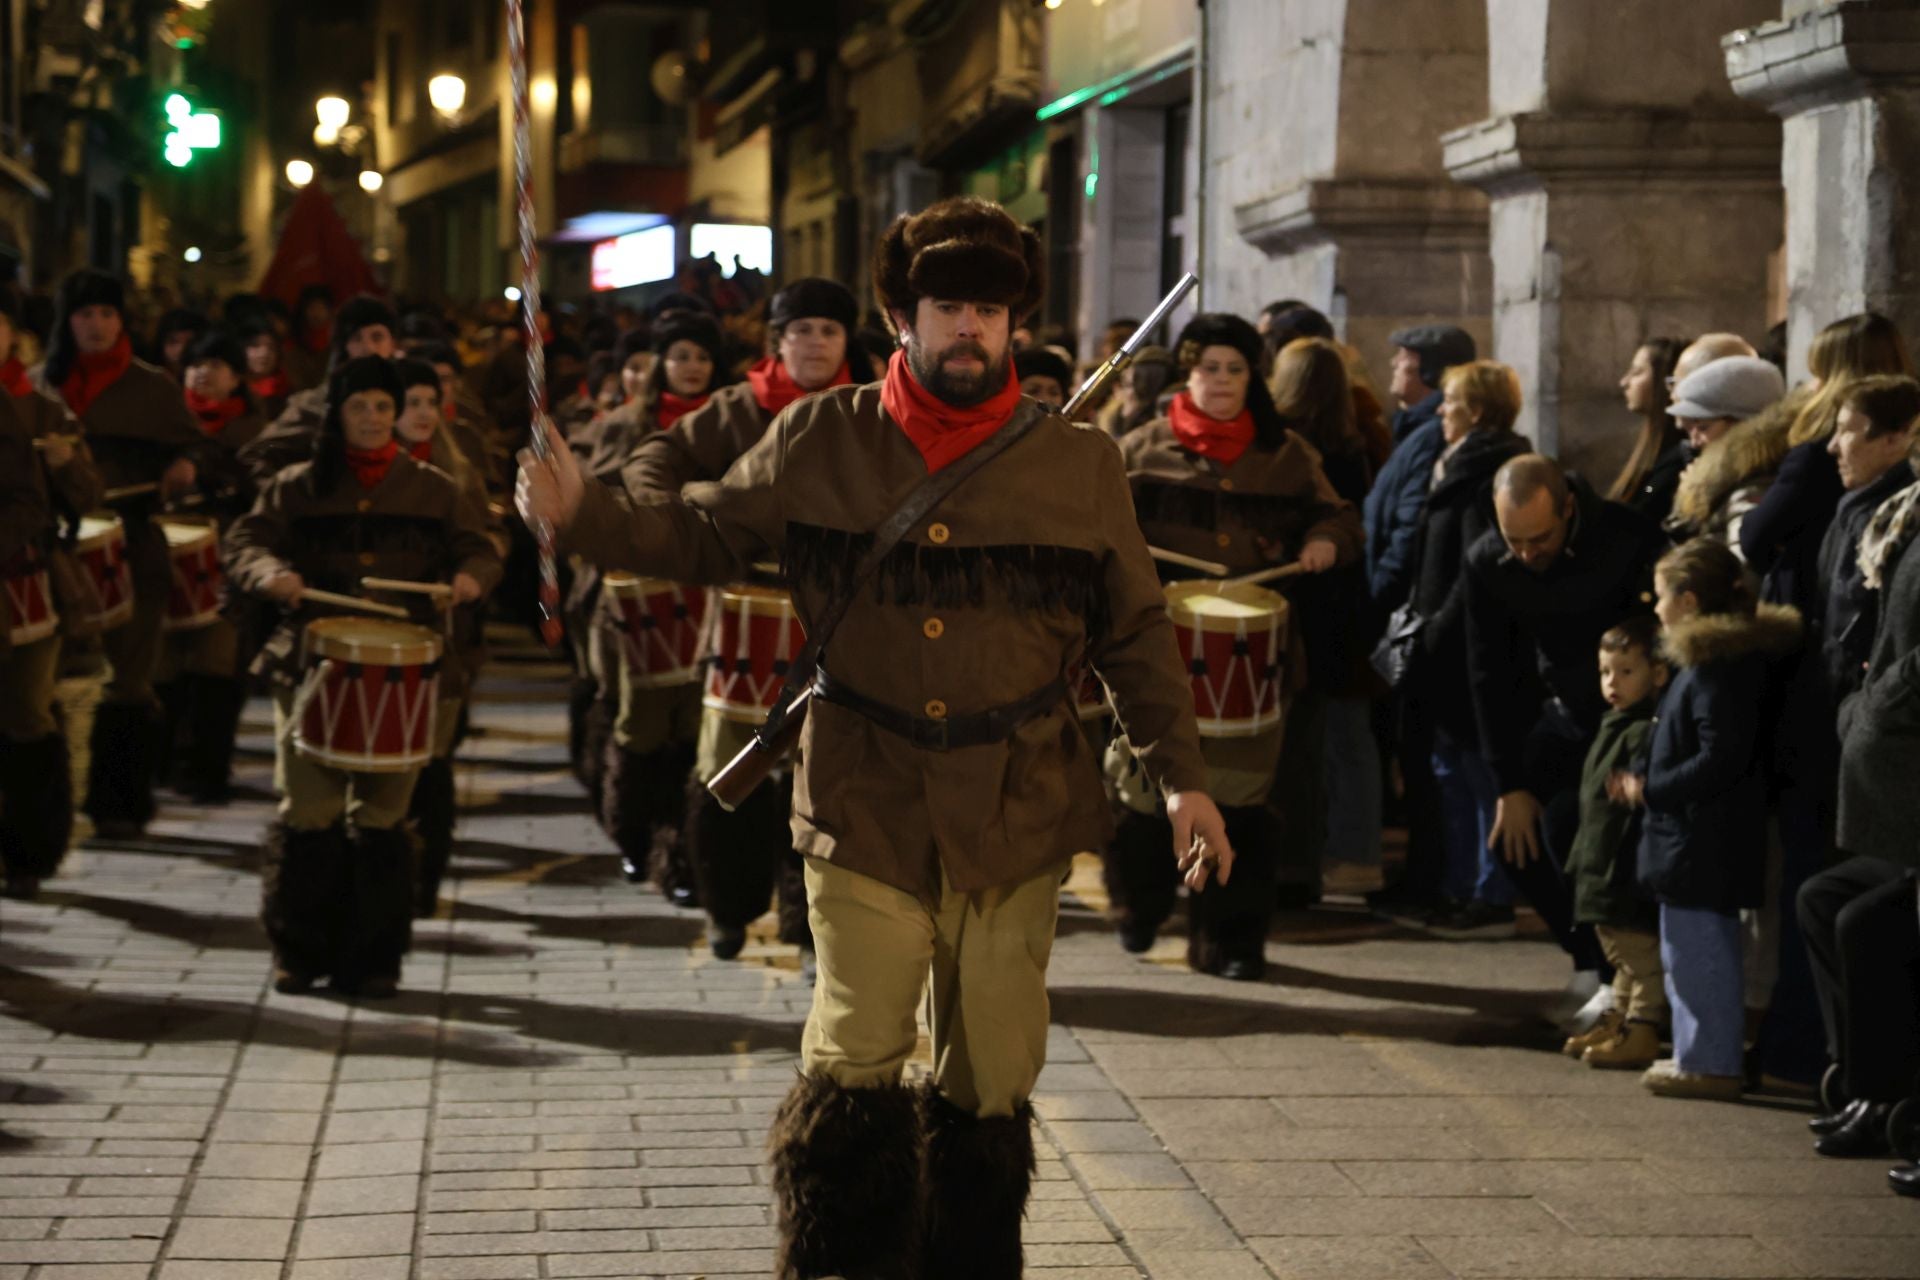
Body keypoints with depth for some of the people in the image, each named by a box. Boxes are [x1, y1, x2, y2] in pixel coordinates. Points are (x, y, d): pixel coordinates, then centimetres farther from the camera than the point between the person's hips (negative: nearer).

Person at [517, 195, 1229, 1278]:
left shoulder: (1079, 466, 3)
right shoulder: (818, 444, 2)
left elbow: (1136, 634, 9)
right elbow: (703, 537, 10)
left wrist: (1182, 773, 4)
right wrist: (582, 512, -6)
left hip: (1018, 813, 1)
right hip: (865, 803, -1)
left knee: (992, 1077, 8)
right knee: (856, 1063, -4)